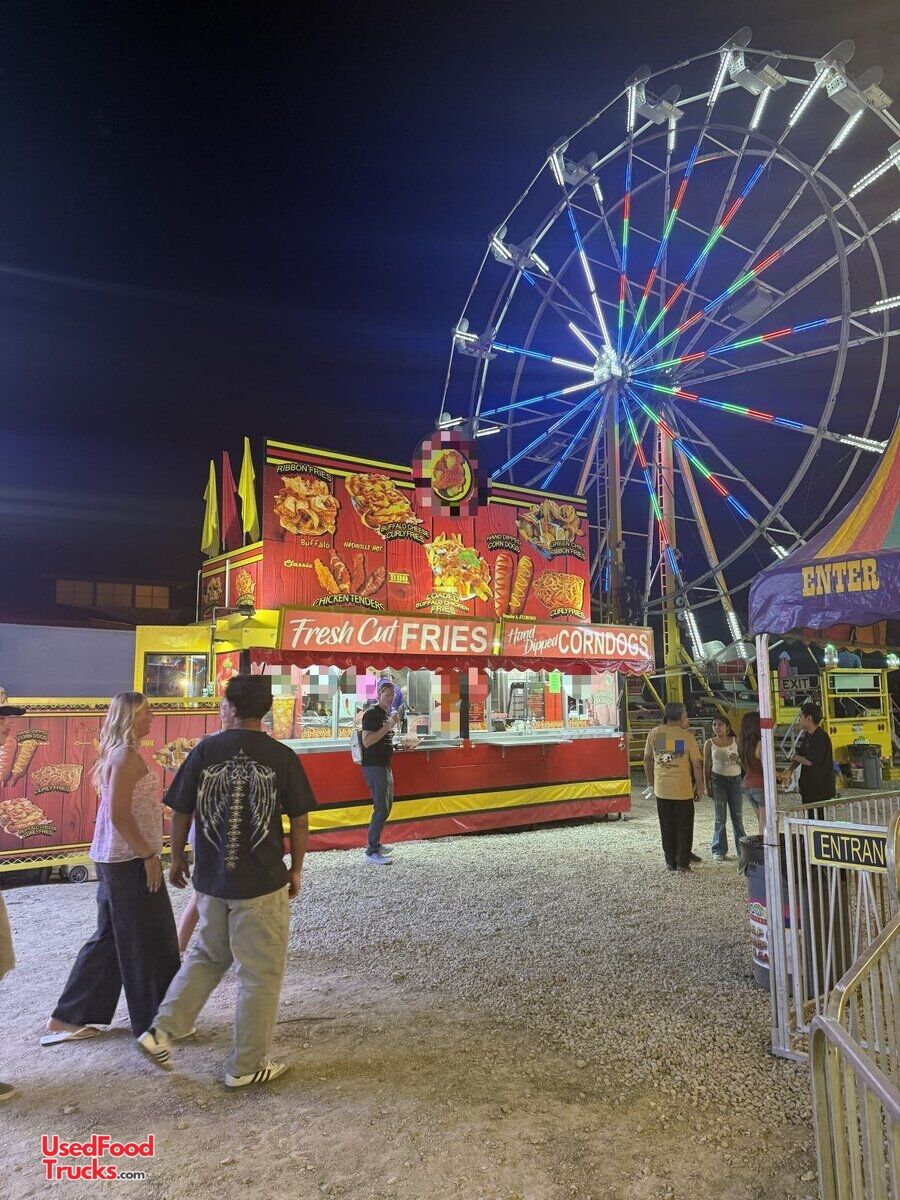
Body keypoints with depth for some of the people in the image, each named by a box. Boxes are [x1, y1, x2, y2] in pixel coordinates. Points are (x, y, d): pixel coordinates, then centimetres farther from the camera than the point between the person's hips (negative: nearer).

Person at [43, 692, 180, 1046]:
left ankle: (69, 1017, 28)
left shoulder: (118, 754, 10)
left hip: (114, 859, 10)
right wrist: (149, 856, -19)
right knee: (148, 941, 4)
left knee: (110, 938, 19)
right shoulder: (127, 756, -19)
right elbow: (119, 816, -24)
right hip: (129, 860, -10)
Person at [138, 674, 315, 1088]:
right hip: (262, 883, -3)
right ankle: (246, 1065, 23)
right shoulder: (282, 756, -10)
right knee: (260, 974, 12)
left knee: (207, 956, 28)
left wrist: (177, 857, 16)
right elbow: (299, 820, -6)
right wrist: (296, 869, 8)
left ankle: (162, 1029, 21)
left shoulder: (204, 750, -6)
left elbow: (180, 812, 1)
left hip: (210, 879, 3)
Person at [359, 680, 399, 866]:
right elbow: (366, 741, -24)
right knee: (381, 808, -10)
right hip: (374, 767, -10)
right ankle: (372, 852, -4)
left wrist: (394, 723, 13)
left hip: (385, 766, 10)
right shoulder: (371, 714, -13)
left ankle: (374, 843, 29)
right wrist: (387, 727, -25)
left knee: (387, 805, 17)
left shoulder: (386, 713, 16)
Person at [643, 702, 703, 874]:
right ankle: (682, 864, 12)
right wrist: (698, 788, 2)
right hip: (683, 789, -3)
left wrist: (651, 781, 17)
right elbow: (697, 765, -9)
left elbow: (647, 760, 7)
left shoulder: (654, 734, -1)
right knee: (684, 828, 10)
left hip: (661, 789, 3)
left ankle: (671, 862, 21)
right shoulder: (687, 736, -11)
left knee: (667, 827, 14)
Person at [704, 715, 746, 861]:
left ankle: (742, 848, 17)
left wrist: (737, 759, -16)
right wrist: (707, 786, 0)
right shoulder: (709, 743, 1)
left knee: (738, 816, 6)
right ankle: (719, 851, 10)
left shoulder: (736, 741, 2)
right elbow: (706, 766, 3)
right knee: (720, 817, 2)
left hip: (736, 779, 1)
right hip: (718, 780, -1)